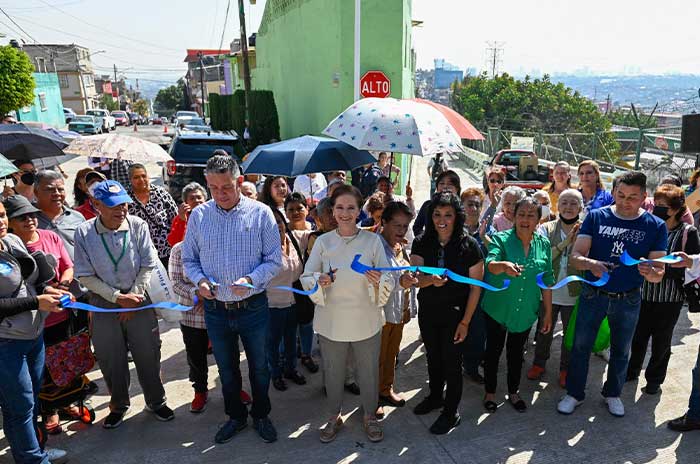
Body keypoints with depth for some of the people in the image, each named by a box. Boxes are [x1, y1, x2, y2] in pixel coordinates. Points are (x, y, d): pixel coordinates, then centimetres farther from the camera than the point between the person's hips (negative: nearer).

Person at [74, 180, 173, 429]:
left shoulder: (138, 225, -9)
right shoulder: (84, 233, -10)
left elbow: (148, 266, -5)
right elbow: (85, 276, -7)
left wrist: (134, 296, -10)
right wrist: (118, 298, -13)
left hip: (138, 300, 0)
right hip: (104, 304, 0)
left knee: (148, 355, 8)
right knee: (110, 359, 12)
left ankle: (156, 401, 30)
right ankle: (118, 405, 36)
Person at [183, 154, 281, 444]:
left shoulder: (260, 213, -9)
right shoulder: (198, 216, -1)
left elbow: (274, 260, -6)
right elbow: (189, 260, 7)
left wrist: (251, 280, -23)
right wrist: (200, 280, -14)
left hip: (253, 308, -2)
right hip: (215, 309, 2)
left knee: (259, 366, 15)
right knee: (226, 368, 20)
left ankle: (261, 415, 39)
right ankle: (236, 417, 42)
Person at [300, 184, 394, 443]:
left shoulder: (373, 240, -6)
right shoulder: (323, 242, -4)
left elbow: (389, 280, -5)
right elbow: (306, 277, -2)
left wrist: (378, 282, -27)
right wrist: (320, 282, -23)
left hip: (366, 321, 0)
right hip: (331, 321, 1)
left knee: (369, 371, 16)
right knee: (333, 372, 16)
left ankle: (369, 416, 41)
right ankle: (334, 417, 40)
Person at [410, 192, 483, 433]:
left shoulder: (469, 245, -15)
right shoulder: (421, 243, -7)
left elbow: (475, 287, -11)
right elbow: (416, 278, -14)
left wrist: (465, 322, -13)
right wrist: (430, 280, -38)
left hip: (455, 313, -3)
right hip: (427, 311, 4)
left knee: (452, 361, 7)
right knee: (433, 357, 21)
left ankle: (452, 412, 28)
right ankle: (435, 396, 46)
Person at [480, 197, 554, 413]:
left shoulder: (544, 244, -1)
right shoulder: (501, 239, -13)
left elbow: (547, 280, 4)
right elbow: (491, 264, -31)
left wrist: (548, 312, 6)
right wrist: (504, 265, -54)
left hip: (526, 312, 3)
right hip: (497, 309, -3)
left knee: (517, 353, 19)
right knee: (493, 351, 12)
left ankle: (513, 392, 39)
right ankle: (490, 392, 32)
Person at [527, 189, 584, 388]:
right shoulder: (546, 228, -5)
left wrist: (579, 240, -24)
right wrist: (565, 242, -25)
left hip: (573, 294, 0)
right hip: (549, 291, 0)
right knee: (544, 331, 17)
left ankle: (565, 369, 37)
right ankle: (539, 364, 38)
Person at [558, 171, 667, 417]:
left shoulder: (655, 226, -7)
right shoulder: (596, 217, -9)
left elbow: (659, 272, -9)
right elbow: (576, 256, -14)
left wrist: (651, 272, -33)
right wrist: (591, 264, -36)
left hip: (628, 299, 1)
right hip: (593, 294, -1)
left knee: (621, 351, 19)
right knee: (581, 346, 8)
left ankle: (612, 393, 42)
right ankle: (574, 393, 27)